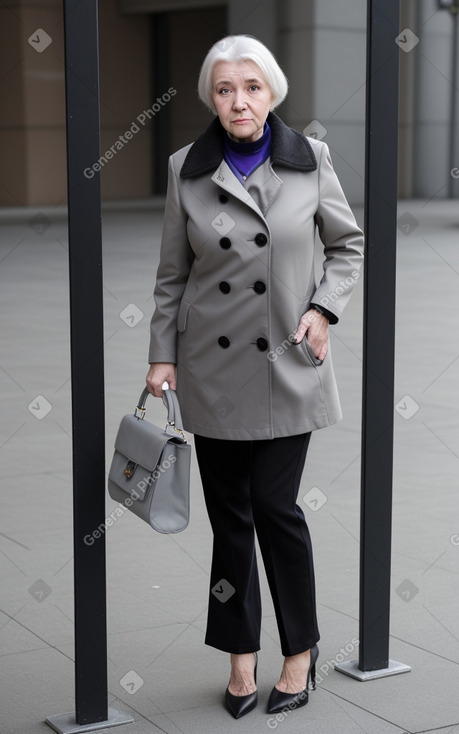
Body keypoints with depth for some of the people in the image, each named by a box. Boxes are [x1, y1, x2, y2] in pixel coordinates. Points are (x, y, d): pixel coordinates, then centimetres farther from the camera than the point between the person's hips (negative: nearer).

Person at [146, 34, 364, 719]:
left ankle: (301, 650, 18)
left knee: (274, 503, -3)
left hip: (288, 362, -2)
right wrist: (161, 354, 2)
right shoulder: (187, 168, 0)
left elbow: (348, 243, 9)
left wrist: (323, 308, -4)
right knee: (229, 512, 7)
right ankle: (241, 655, 23)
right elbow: (172, 273, 6)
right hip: (213, 366, 2)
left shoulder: (310, 159, -2)